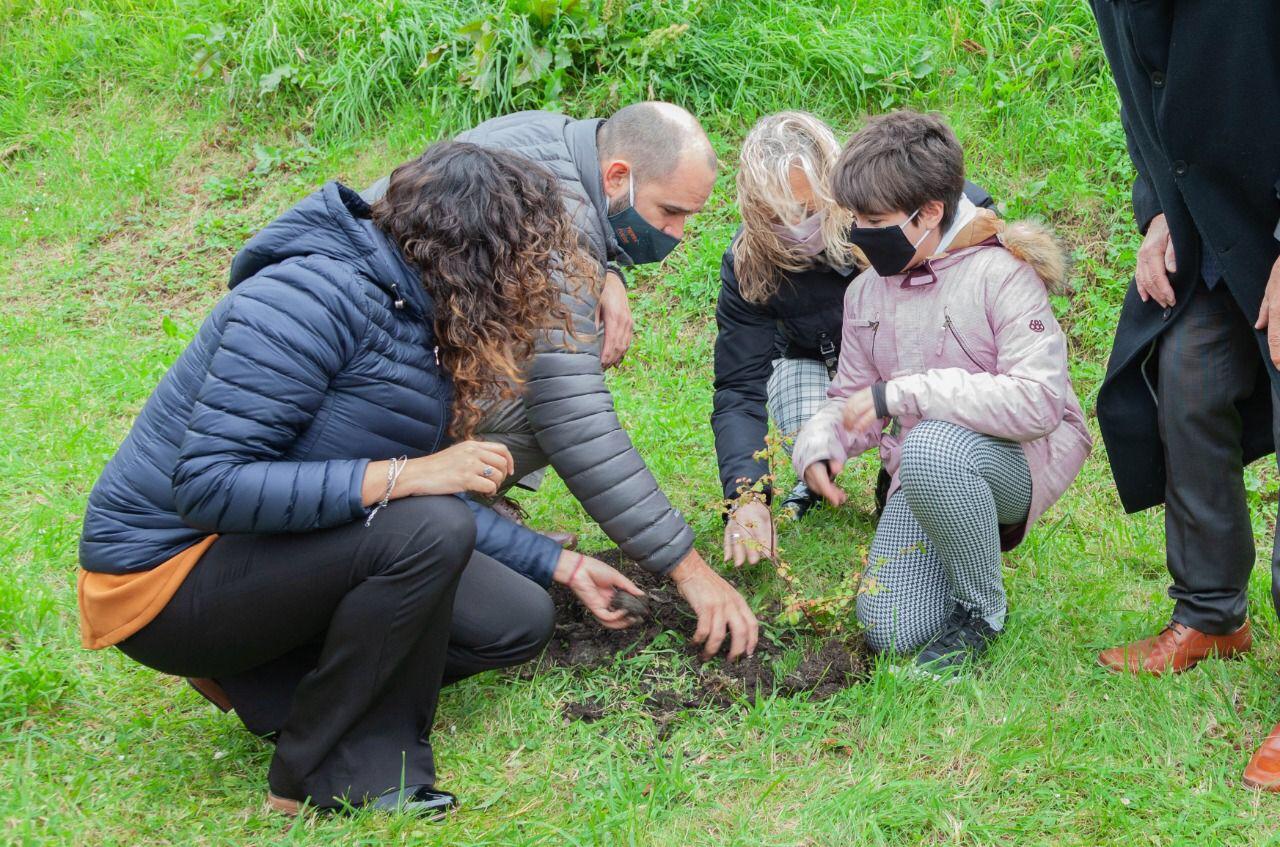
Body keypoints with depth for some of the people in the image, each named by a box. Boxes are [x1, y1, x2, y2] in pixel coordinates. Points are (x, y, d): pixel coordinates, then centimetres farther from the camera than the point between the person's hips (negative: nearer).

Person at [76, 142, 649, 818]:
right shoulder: (315, 295, -23)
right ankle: (318, 777, -14)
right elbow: (205, 485, -29)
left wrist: (562, 566, 17)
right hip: (168, 572, -9)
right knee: (424, 529, -30)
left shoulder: (422, 319, 6)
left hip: (278, 554, 9)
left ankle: (258, 675, 6)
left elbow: (441, 498, 15)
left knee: (516, 621, -1)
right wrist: (397, 476, -33)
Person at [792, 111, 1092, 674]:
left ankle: (981, 611, -14)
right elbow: (851, 398, 16)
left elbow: (1038, 402, -26)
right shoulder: (866, 292, 6)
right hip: (923, 473, 6)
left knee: (932, 448, -40)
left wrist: (902, 394, -27)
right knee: (890, 630, -14)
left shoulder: (1001, 273, -16)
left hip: (1020, 459, -6)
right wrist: (819, 445, -8)